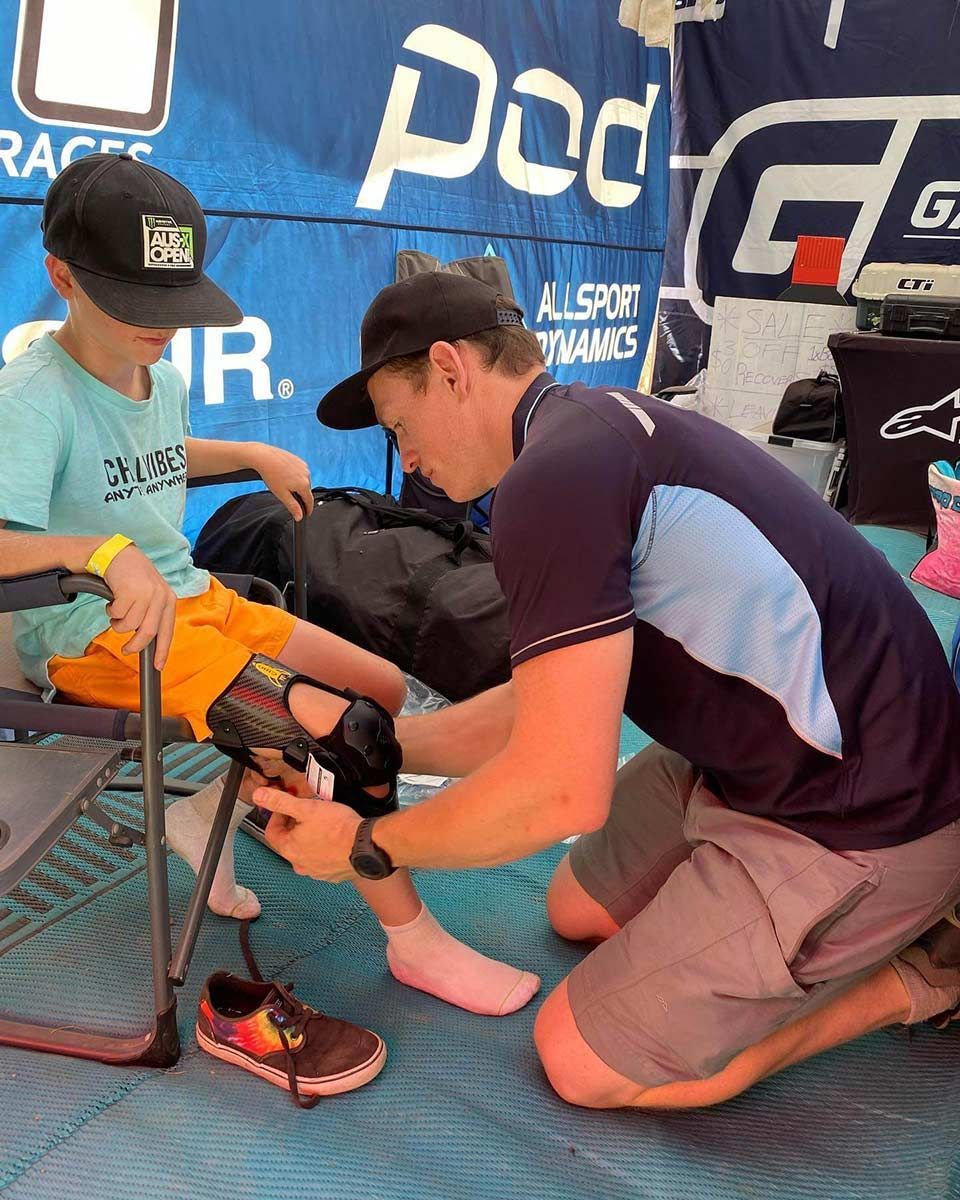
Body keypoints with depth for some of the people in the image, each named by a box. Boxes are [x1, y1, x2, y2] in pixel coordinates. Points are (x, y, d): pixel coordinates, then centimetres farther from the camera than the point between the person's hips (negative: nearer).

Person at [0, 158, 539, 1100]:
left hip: (194, 599, 9)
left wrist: (257, 456, 23)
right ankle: (412, 939, -5)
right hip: (101, 639, -9)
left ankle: (209, 808, 12)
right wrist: (108, 551, -45)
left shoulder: (162, 379, 9)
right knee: (328, 726, -24)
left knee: (383, 690, 2)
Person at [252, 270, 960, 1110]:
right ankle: (891, 918, 19)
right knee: (577, 912, 22)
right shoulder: (601, 425, 8)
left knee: (583, 1063, 0)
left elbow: (560, 792, -25)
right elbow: (544, 711, 12)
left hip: (857, 821, -9)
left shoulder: (557, 479, -24)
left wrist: (365, 845, -9)